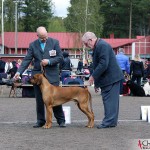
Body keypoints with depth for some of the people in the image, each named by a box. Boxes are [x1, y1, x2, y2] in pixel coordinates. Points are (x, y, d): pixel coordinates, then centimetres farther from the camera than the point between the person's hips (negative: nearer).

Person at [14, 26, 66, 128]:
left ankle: (61, 120, 6)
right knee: (39, 100, 5)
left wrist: (49, 61, -16)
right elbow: (27, 60, 0)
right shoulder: (33, 45, 4)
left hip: (52, 75, -2)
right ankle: (40, 120, 13)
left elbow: (60, 57, -1)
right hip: (38, 75, 2)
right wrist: (19, 72, -13)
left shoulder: (54, 42, 0)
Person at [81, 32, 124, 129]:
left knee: (110, 100, -8)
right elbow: (99, 64, 20)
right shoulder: (97, 46, 15)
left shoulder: (102, 45, -17)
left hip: (111, 77, -10)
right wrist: (96, 82, 20)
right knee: (109, 100, 12)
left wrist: (93, 76, -17)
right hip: (108, 78, 10)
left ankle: (109, 122, -6)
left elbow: (103, 64, -24)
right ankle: (111, 121, 16)